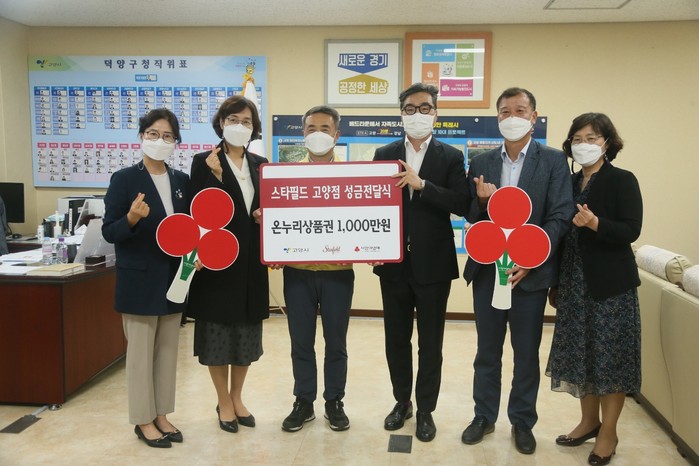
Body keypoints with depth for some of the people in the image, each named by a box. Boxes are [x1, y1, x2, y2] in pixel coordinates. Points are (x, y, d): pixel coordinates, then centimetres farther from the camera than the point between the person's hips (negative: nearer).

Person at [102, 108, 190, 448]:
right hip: (139, 281, -5)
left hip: (174, 280, 5)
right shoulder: (124, 179, -8)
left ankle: (161, 415, 27)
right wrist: (132, 219, -28)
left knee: (168, 350, 13)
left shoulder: (182, 181, 7)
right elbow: (109, 232, -9)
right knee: (141, 351, 4)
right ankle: (143, 420, 19)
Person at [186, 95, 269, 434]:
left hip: (250, 261, 5)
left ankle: (237, 397, 30)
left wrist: (266, 216, -5)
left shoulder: (260, 164, 10)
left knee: (247, 332, 13)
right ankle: (223, 402, 23)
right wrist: (214, 175, -22)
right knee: (218, 332, 5)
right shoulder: (204, 162, -4)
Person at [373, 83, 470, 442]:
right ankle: (402, 401, 33)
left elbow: (462, 205, -14)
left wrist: (421, 184, -24)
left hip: (433, 264, -2)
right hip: (394, 262, 2)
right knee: (396, 338, 15)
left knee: (430, 342, 10)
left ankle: (425, 409, 26)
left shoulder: (451, 157, -2)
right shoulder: (385, 154, 5)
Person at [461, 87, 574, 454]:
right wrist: (481, 201, -16)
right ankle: (484, 416, 30)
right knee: (487, 350, 14)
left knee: (527, 352, 11)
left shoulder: (553, 160, -3)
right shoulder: (481, 162, 5)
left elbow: (560, 217, -9)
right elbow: (470, 217, 6)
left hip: (530, 271, -2)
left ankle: (522, 421, 29)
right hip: (487, 269, 2)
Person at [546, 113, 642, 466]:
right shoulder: (569, 182, 9)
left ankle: (608, 432, 16)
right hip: (574, 283, 6)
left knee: (609, 355, 2)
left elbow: (631, 230, -15)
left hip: (610, 284, -5)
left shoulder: (622, 181, -6)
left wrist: (595, 223, -32)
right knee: (580, 353, 11)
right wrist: (556, 283, 11)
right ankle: (589, 421, 28)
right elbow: (562, 234, 11)